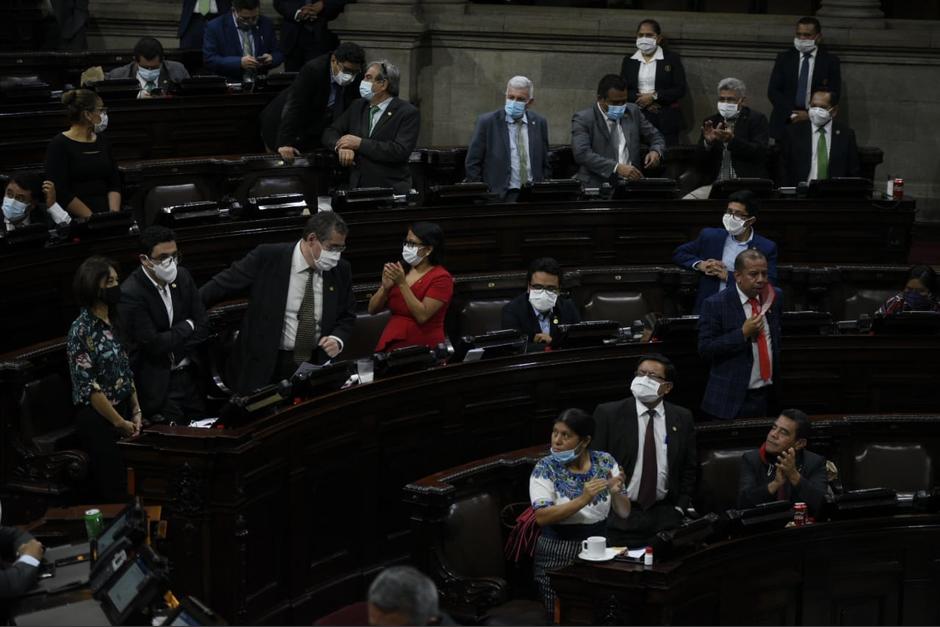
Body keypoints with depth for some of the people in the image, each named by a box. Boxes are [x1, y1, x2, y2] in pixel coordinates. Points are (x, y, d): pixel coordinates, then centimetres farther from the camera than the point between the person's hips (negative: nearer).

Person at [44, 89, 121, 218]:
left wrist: (114, 213, -6)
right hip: (75, 219, -5)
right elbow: (60, 192, -9)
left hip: (105, 213, 5)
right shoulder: (59, 145, -2)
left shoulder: (103, 142, 17)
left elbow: (115, 184, 12)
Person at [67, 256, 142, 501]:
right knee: (113, 489, -5)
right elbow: (88, 386, -17)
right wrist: (119, 422, -12)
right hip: (97, 418, -7)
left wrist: (136, 411, 5)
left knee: (123, 484, 9)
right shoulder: (81, 330, -17)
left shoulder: (113, 321, 7)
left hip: (122, 411, 7)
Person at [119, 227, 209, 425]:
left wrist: (174, 350, -10)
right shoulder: (131, 293, -19)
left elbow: (203, 326, 3)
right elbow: (154, 344, -21)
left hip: (190, 376, 6)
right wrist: (187, 326, -7)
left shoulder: (182, 277, 1)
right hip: (159, 385, -6)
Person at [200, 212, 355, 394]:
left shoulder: (341, 271, -1)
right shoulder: (267, 258, -12)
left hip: (316, 364, 3)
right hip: (265, 366, -3)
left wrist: (338, 339, -9)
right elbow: (222, 285, -5)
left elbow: (347, 316, 12)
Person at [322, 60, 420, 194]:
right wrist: (342, 146, -9)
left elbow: (400, 151, -14)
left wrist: (360, 143, -14)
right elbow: (330, 133, 14)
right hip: (357, 187, 4)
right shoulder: (357, 106, 16)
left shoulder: (408, 113, -3)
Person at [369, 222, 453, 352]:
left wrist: (402, 283, -18)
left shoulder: (441, 278, -5)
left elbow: (422, 316, -16)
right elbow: (373, 309, 9)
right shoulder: (400, 269, 8)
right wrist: (385, 287, -8)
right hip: (391, 345, 4)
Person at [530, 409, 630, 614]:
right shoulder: (545, 468, -8)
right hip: (558, 558, -3)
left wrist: (615, 493, -20)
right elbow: (541, 517, -20)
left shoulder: (605, 462, 0)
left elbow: (624, 514, 1)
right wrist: (583, 500, -30)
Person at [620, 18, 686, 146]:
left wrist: (654, 96, -11)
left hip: (666, 120, -2)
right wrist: (641, 99, -10)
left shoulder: (671, 59, 6)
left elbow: (680, 89, -1)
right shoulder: (629, 61, 14)